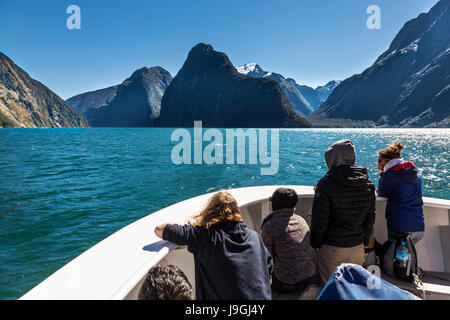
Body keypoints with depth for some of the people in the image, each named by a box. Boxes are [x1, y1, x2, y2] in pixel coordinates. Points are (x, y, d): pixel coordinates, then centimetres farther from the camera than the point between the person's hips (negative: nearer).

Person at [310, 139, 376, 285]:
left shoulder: (326, 184, -19)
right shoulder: (368, 184, 0)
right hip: (357, 247, 5)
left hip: (331, 248, -5)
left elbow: (320, 221, -15)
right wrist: (364, 242, 18)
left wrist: (315, 244, -2)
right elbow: (370, 217, 8)